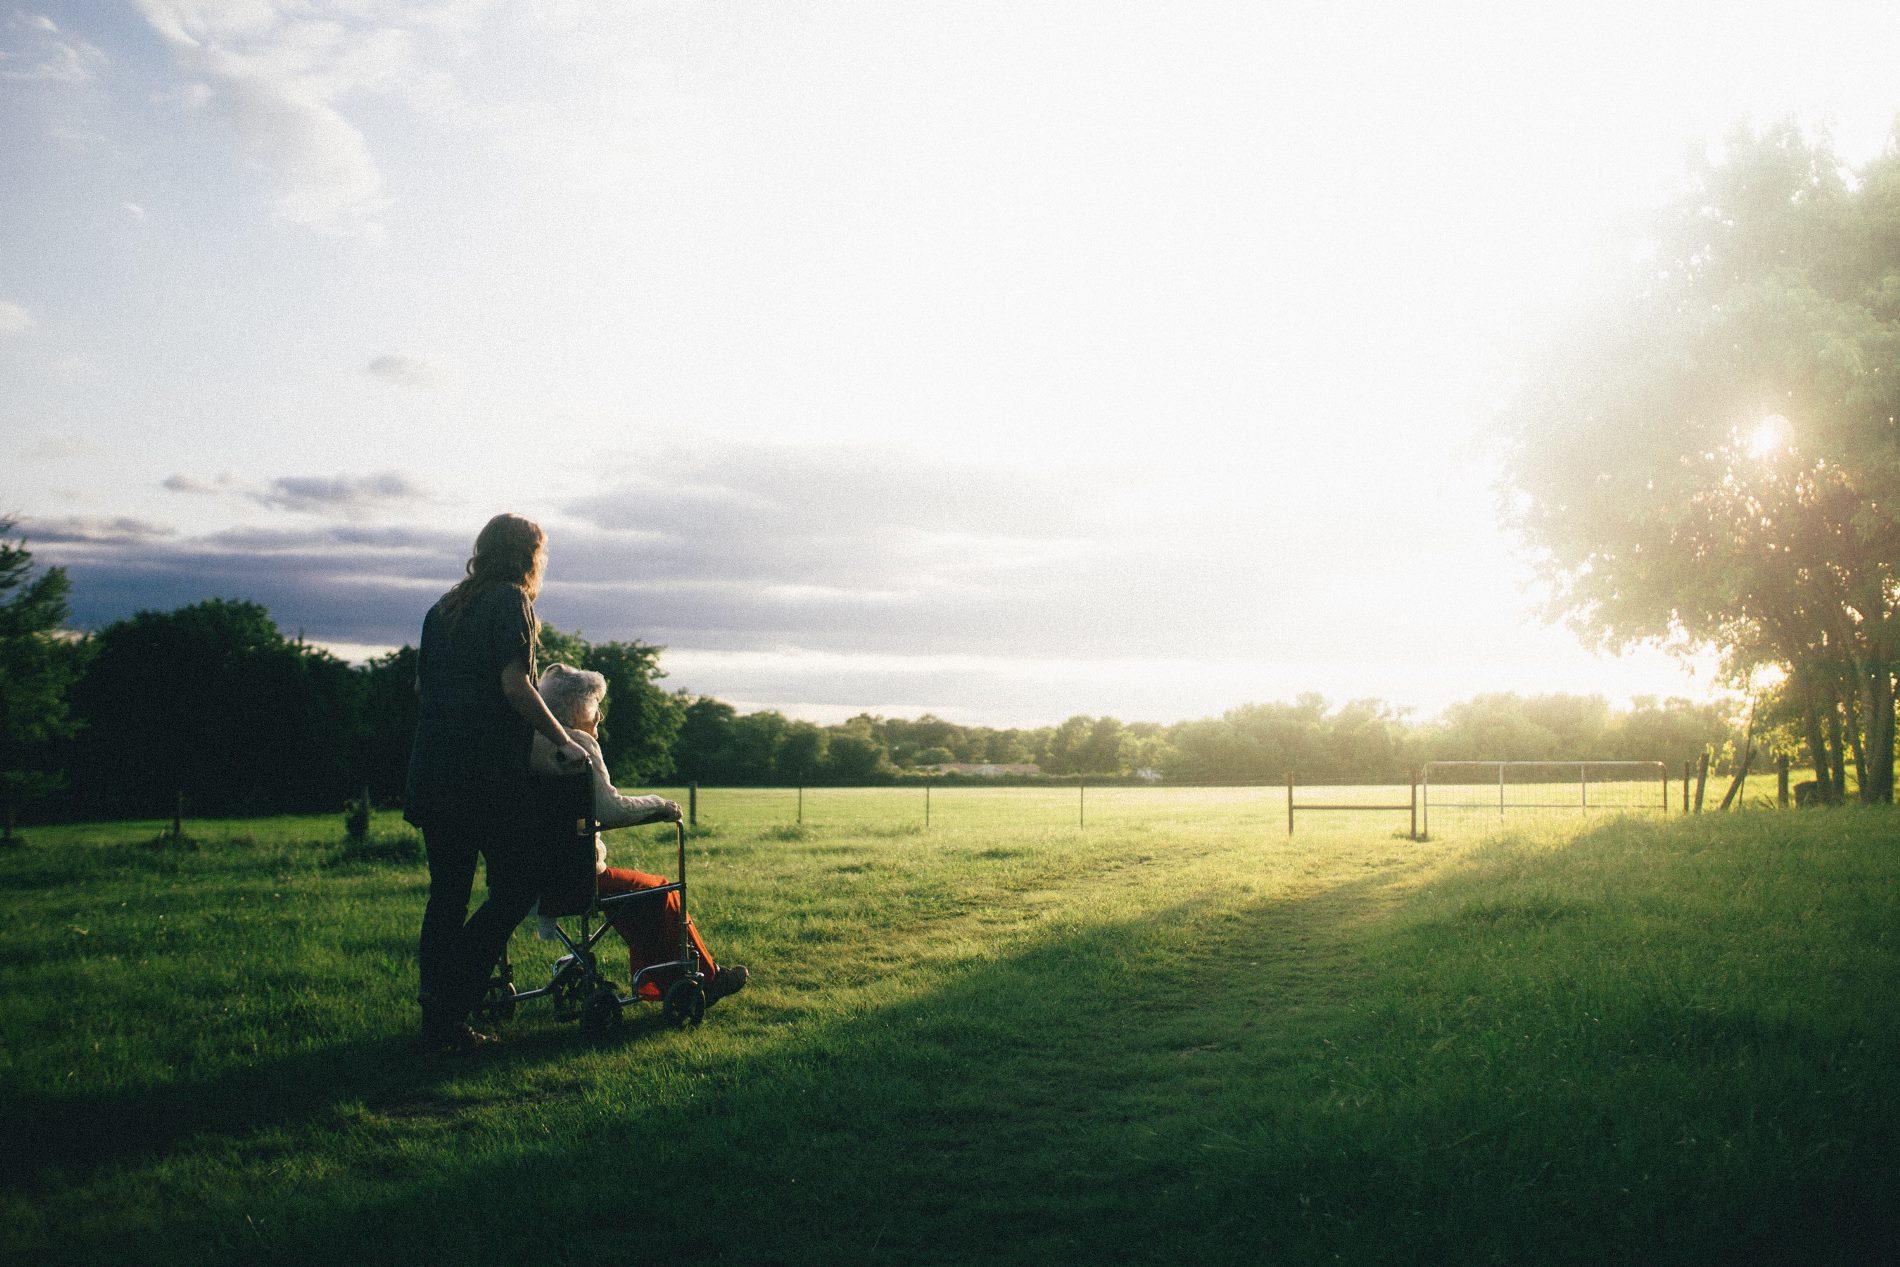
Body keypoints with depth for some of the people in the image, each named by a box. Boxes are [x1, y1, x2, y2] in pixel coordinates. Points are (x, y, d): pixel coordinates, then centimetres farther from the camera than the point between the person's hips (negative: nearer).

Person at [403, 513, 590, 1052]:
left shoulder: (443, 608, 18)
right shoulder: (511, 602, -5)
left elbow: (420, 685, 21)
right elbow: (514, 685, -15)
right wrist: (561, 740, -7)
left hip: (431, 772, 8)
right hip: (489, 773, -8)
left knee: (447, 894, 11)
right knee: (518, 884, 2)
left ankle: (438, 1025, 12)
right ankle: (449, 996, -7)